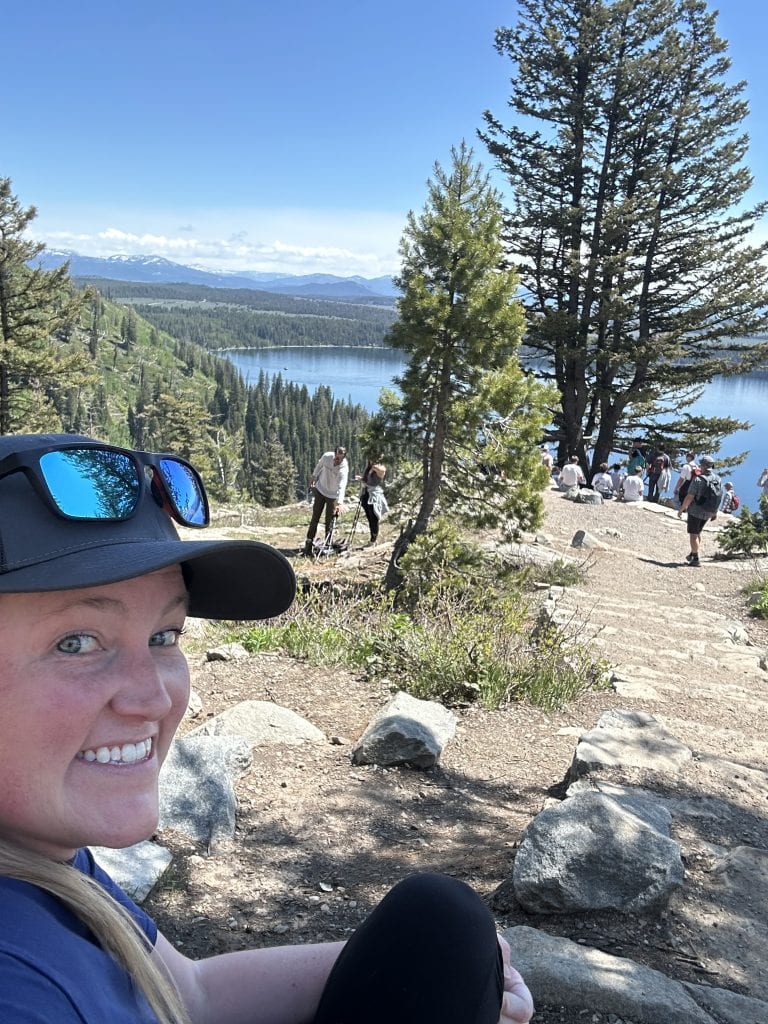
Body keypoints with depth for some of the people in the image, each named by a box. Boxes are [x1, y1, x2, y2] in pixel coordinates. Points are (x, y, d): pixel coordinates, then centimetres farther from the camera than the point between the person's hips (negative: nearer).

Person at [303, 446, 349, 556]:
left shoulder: (344, 468, -31)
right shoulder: (327, 456, -20)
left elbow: (342, 486, -45)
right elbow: (319, 465, 5)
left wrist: (340, 502, -58)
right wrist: (314, 477, 17)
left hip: (333, 495, -3)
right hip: (320, 490, 3)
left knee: (329, 520, 0)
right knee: (315, 518, 3)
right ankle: (309, 542, 8)